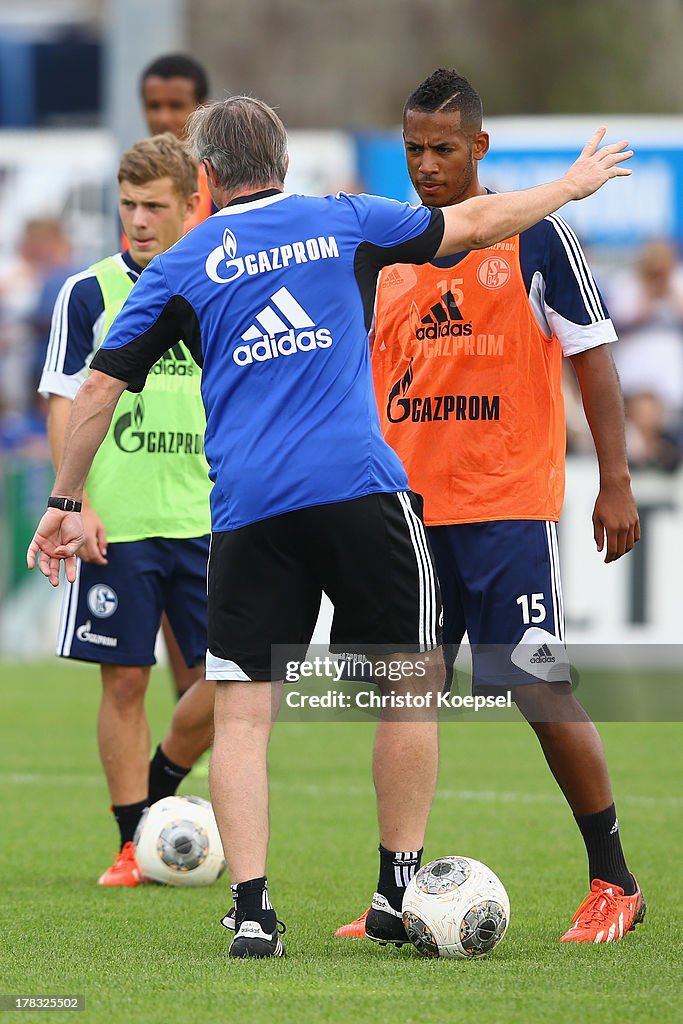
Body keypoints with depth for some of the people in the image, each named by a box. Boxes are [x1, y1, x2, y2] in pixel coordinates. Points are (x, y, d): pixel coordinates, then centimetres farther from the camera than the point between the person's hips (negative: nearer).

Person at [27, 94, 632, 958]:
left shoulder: (180, 268, 10)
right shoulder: (343, 223, 10)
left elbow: (100, 386, 9)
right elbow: (472, 223, 21)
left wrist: (65, 504, 19)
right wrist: (575, 184, 37)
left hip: (246, 514, 1)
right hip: (359, 490, -1)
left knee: (242, 713, 2)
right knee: (413, 681, 12)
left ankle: (252, 909, -8)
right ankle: (398, 894, 11)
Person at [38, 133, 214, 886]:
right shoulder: (90, 294, 0)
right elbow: (64, 406, -1)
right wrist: (78, 502, -10)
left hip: (206, 521, 3)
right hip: (117, 526, -3)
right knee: (125, 680, -1)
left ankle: (158, 790, 24)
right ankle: (134, 842, 7)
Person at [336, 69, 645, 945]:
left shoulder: (536, 237, -3)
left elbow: (592, 357, -2)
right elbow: (363, 380, 17)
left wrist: (616, 483, -7)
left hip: (509, 509, -5)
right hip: (408, 507, 5)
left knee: (542, 688, -8)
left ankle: (614, 883, 3)